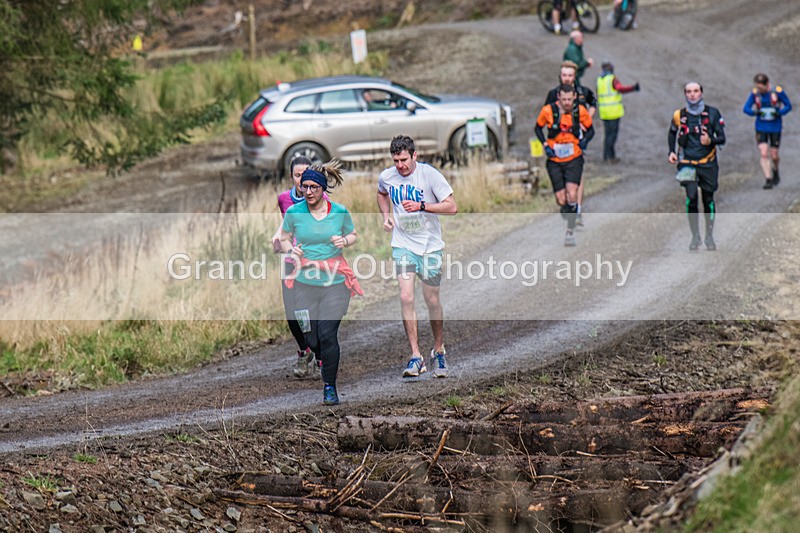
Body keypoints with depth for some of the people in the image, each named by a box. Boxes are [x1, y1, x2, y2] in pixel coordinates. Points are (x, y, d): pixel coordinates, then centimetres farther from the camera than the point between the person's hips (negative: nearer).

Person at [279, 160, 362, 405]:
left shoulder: (340, 211, -2)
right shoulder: (294, 212, -2)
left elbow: (353, 235, 14)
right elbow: (284, 238, 13)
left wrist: (344, 241, -9)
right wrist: (290, 249, -10)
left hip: (335, 282, -1)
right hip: (305, 283, 2)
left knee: (327, 334, -14)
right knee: (312, 341, 3)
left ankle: (330, 386, 0)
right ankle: (329, 363, 38)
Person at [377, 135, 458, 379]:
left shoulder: (430, 175, -13)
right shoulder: (386, 177, -1)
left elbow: (452, 207, -14)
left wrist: (421, 206, -24)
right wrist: (386, 215, 6)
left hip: (430, 246, -2)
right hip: (402, 244, 2)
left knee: (432, 301, 5)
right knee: (406, 297, -13)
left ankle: (438, 351, 27)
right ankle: (416, 357, -11)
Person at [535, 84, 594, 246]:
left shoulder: (580, 111, -8)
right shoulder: (548, 111, -10)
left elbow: (590, 130, 7)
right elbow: (538, 128, 7)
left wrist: (585, 140, -14)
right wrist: (545, 145, -7)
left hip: (574, 159, -1)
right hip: (555, 161, 1)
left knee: (572, 195, -19)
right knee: (561, 201, -1)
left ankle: (570, 231, -8)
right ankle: (566, 212, 35)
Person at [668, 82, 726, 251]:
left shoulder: (712, 113, -1)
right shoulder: (679, 115, 2)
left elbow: (722, 138, 0)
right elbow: (672, 134, 21)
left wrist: (711, 141, -20)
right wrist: (672, 151, 8)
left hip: (708, 163, 0)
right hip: (687, 163, 0)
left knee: (708, 199, 5)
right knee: (691, 198, -12)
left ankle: (709, 236, 17)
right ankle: (695, 236, -2)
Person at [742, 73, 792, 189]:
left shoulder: (778, 92, -11)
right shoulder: (755, 94, -5)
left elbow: (788, 106, -2)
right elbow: (746, 108, -2)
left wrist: (779, 112, -22)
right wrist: (755, 112, -23)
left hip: (775, 127, -1)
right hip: (761, 128, 1)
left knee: (774, 156, 5)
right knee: (764, 154, -12)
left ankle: (775, 171, 37)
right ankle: (768, 179, -9)